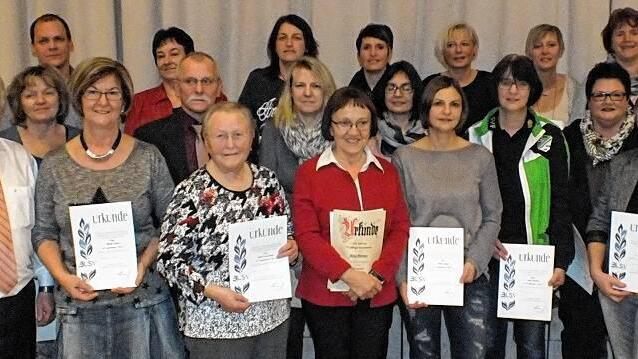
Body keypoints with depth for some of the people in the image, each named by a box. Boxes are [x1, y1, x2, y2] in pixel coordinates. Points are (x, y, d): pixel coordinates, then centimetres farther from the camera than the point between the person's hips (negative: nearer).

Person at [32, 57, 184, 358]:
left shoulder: (148, 157, 0)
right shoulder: (54, 166, 3)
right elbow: (44, 234, 7)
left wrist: (144, 264, -11)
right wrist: (63, 277, -8)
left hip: (144, 297, -1)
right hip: (78, 304, 1)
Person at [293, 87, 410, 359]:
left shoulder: (387, 171, 8)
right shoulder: (309, 172, -2)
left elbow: (400, 228, 4)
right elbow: (306, 234, -8)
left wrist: (377, 274, -11)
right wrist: (348, 274, -18)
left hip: (378, 295, 3)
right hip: (324, 295, -2)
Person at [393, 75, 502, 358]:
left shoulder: (480, 157, 4)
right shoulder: (404, 157, 1)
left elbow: (492, 217, 6)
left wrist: (475, 262, -8)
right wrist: (402, 277, -8)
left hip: (469, 277, 1)